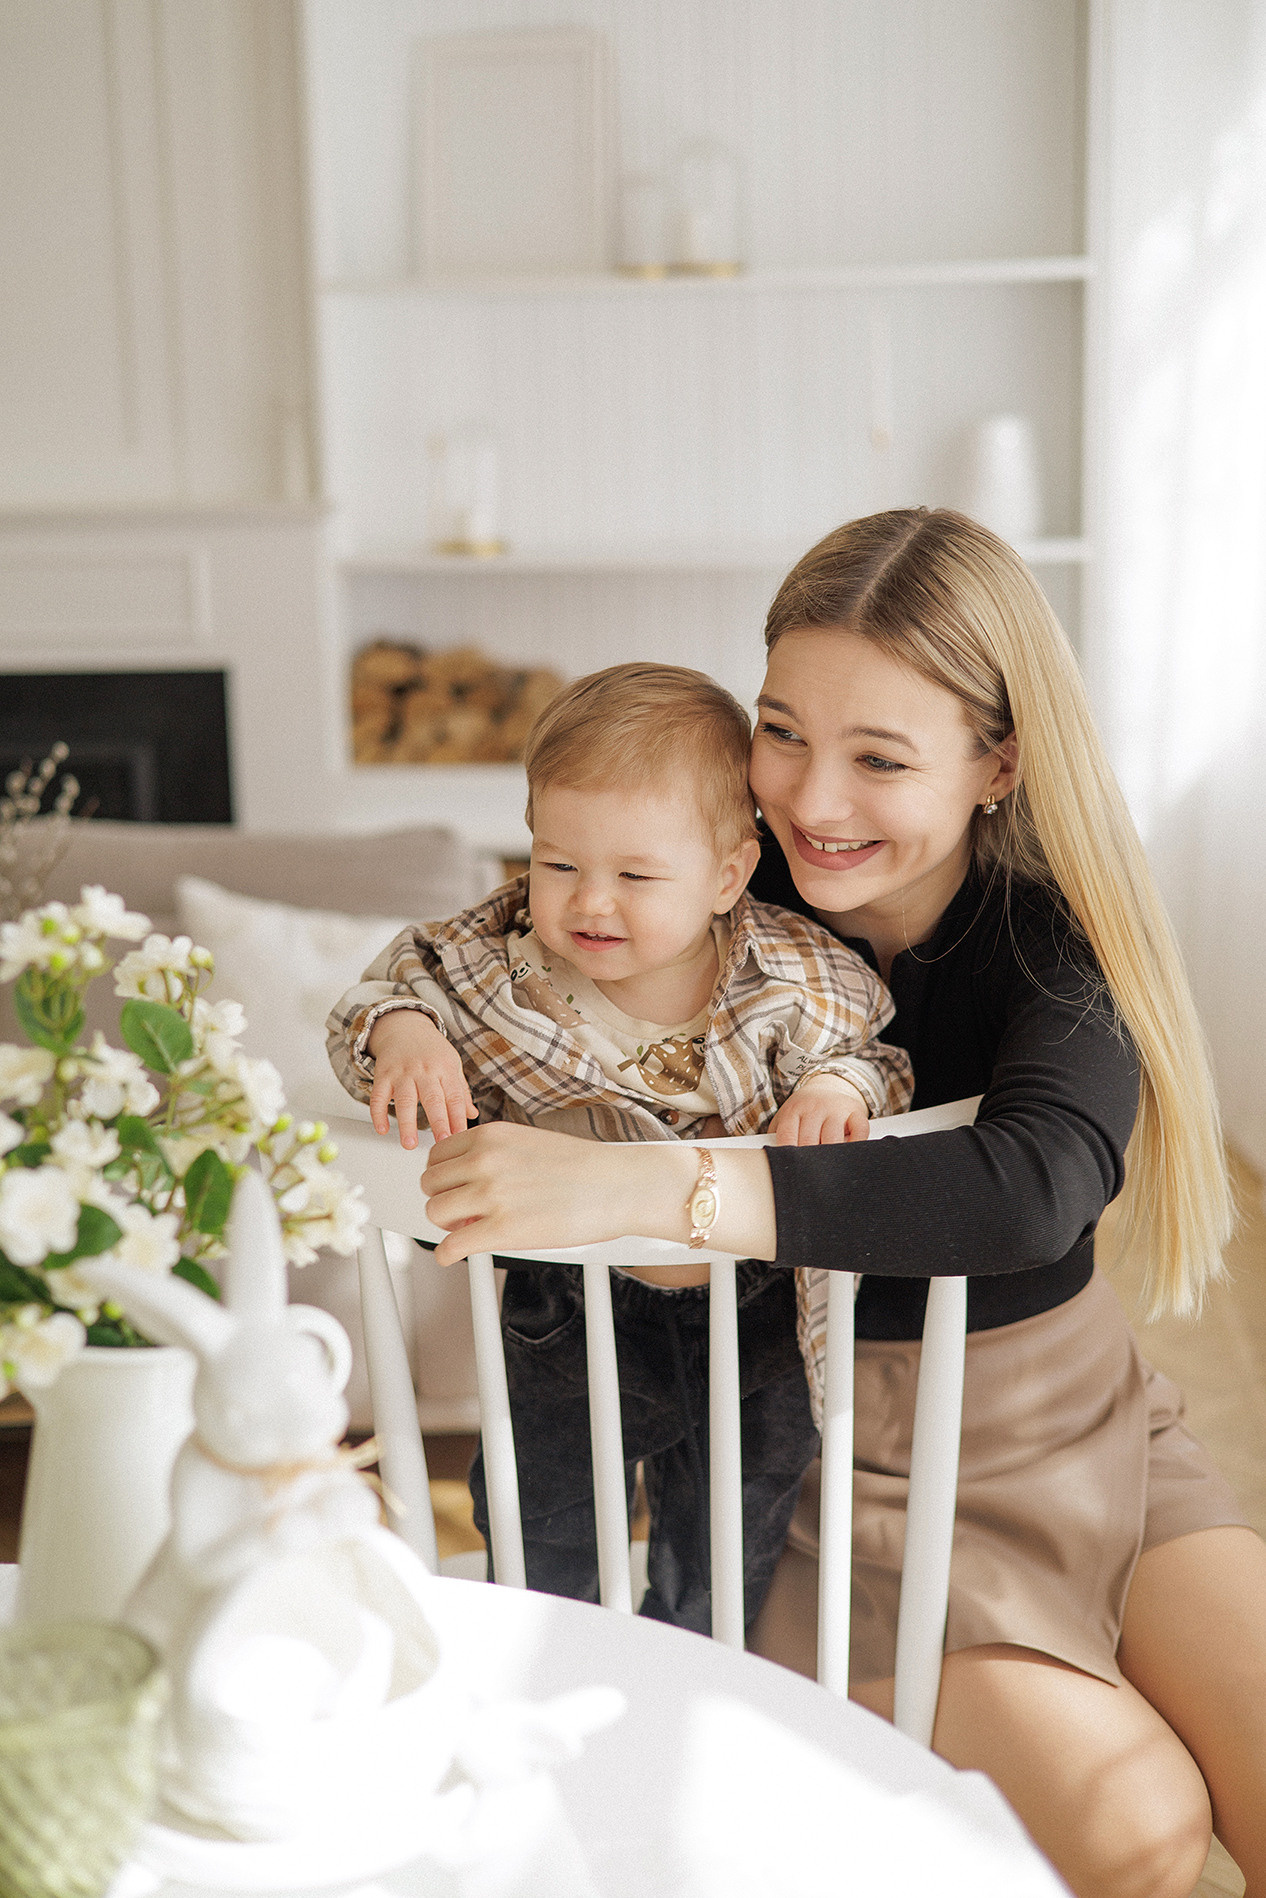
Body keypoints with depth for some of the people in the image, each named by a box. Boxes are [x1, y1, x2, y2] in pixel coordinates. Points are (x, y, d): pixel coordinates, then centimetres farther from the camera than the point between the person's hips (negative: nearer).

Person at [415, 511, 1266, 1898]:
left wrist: (635, 1185, -46)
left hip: (1081, 1419, 2)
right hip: (852, 1455, -1)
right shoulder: (731, 895, -12)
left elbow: (1029, 1186, -37)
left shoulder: (1058, 935, -14)